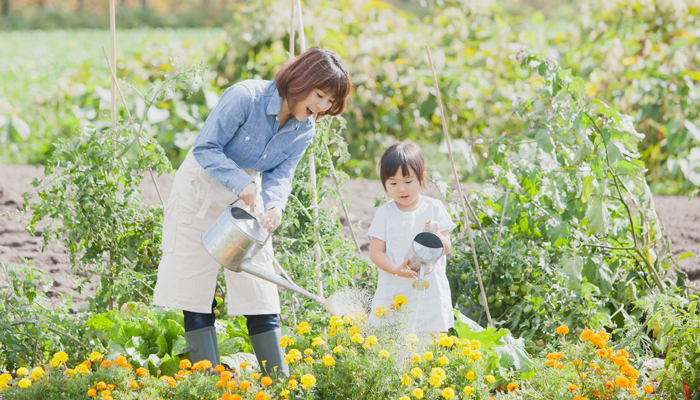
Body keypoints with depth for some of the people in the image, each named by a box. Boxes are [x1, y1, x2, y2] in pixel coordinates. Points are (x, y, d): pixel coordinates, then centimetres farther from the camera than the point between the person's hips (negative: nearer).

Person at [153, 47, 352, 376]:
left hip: (249, 196, 5)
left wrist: (274, 204, -28)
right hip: (202, 189, -5)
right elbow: (205, 148, -24)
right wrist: (241, 183, -36)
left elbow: (281, 175, -6)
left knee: (259, 291, 1)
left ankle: (279, 378, 6)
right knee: (196, 289, -3)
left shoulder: (304, 130, -7)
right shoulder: (246, 97, -26)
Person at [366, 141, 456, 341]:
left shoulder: (434, 208, 2)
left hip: (429, 292, 0)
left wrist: (436, 236, -23)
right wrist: (396, 269, -21)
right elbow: (375, 252, -3)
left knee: (427, 343, -2)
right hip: (393, 293, 0)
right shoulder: (384, 213, 1)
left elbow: (446, 248, 0)